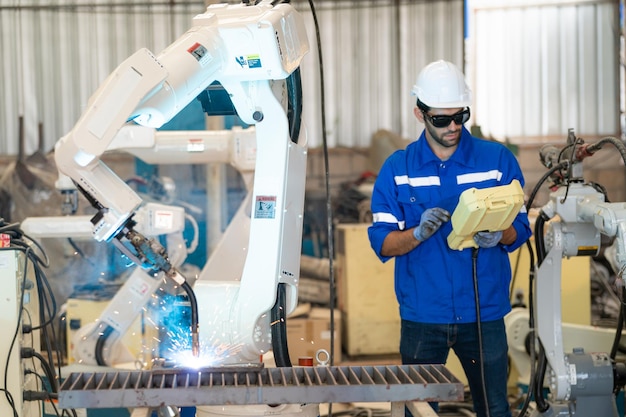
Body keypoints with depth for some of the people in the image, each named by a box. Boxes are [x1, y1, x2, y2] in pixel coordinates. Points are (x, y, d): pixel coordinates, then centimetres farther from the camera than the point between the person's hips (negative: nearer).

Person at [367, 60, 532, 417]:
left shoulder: (498, 159, 2)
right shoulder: (397, 168, 2)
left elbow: (520, 229, 5)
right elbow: (382, 243, -2)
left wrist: (499, 236, -18)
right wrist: (420, 233, -21)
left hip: (484, 312, 0)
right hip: (422, 315, 0)